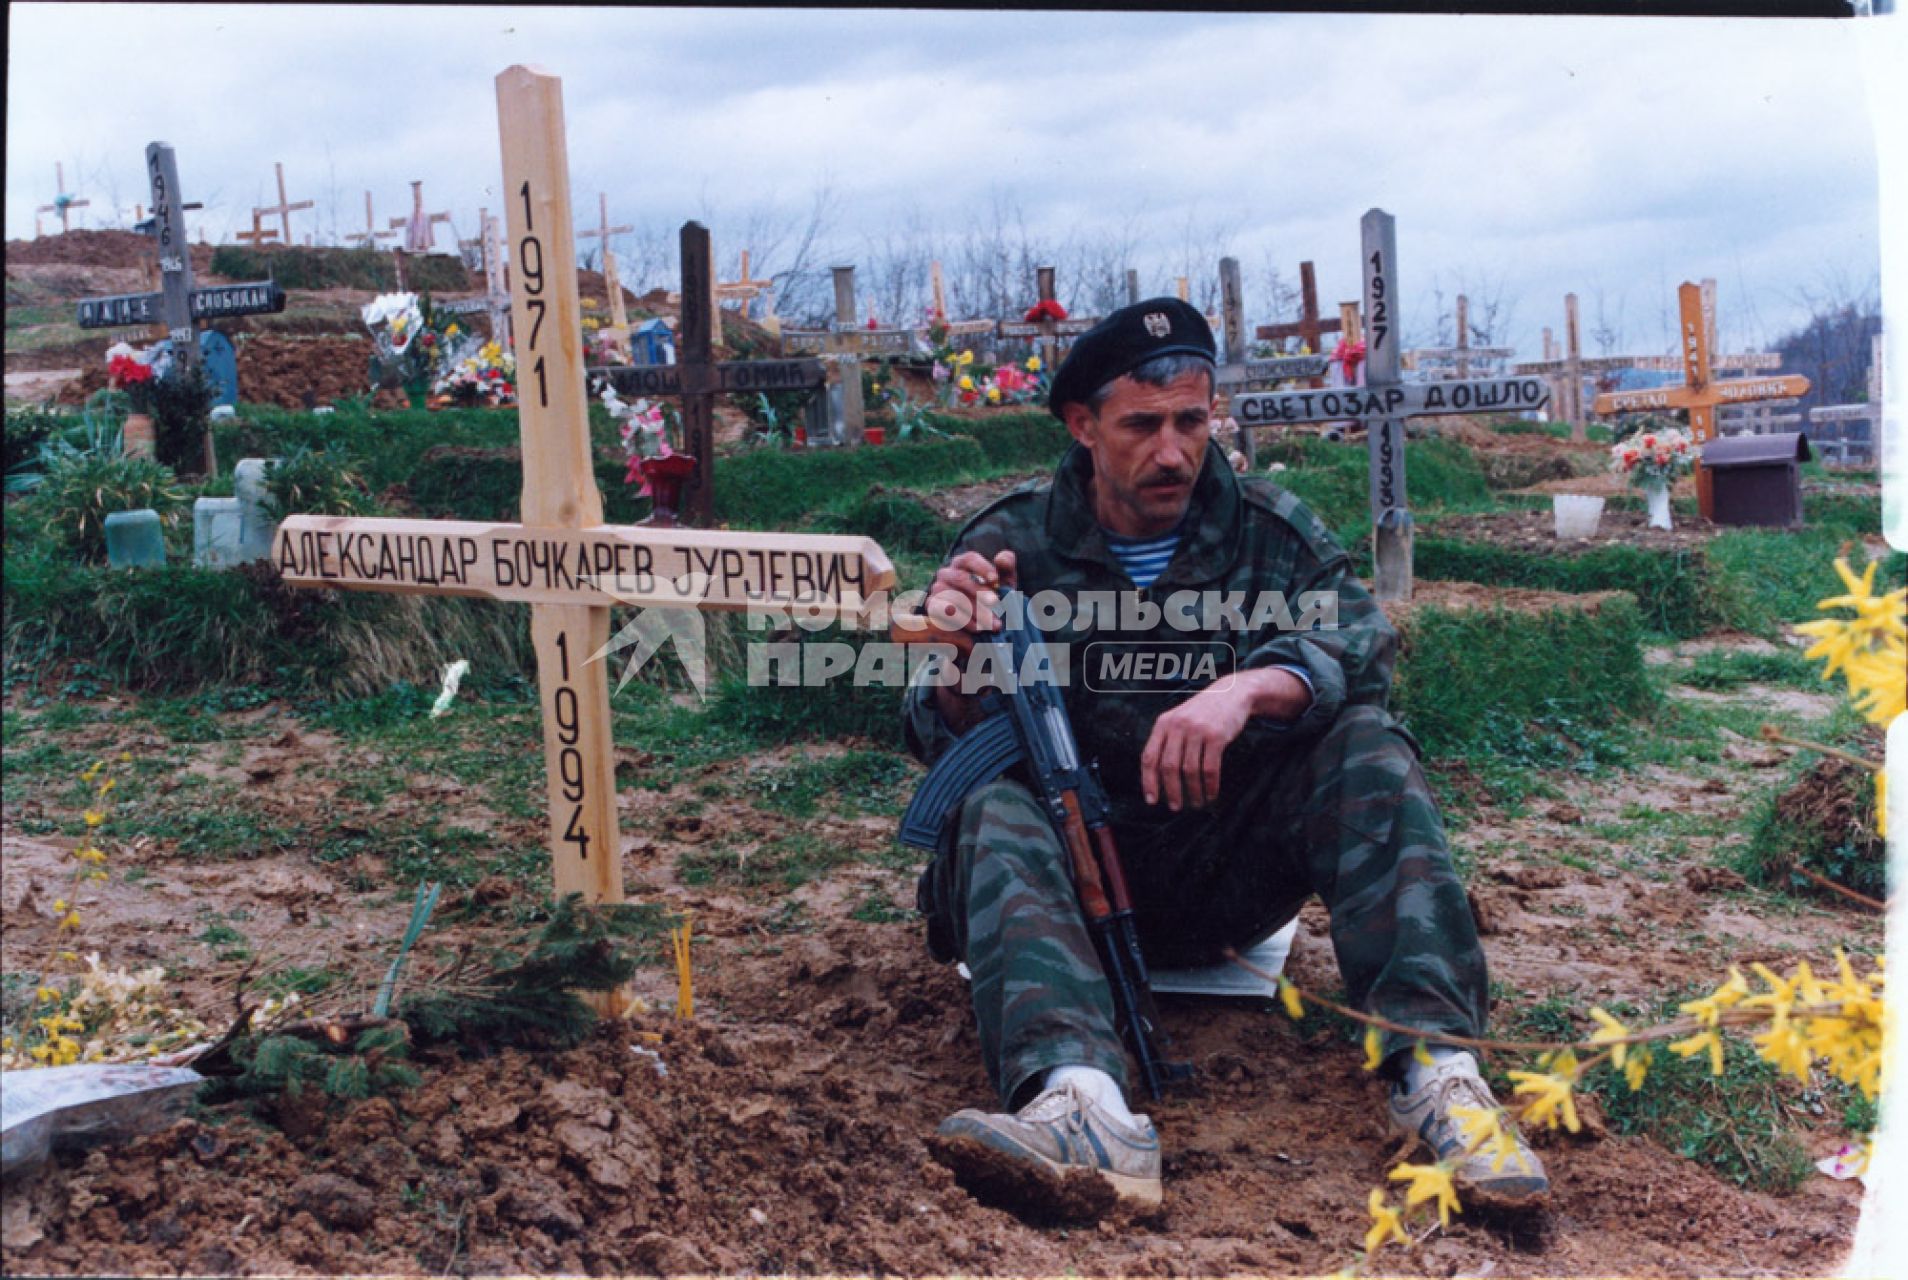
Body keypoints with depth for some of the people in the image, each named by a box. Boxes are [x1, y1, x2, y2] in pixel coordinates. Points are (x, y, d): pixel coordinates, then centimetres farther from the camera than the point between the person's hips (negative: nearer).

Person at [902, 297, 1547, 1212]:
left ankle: (1434, 1066, -33)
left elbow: (1363, 642, -17)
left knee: (1367, 743, -22)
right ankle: (1082, 1106, -53)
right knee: (991, 808, -30)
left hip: (1235, 870, 1)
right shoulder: (1011, 544, -1)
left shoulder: (1270, 530, 2)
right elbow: (943, 743, -7)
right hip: (1080, 868, 0)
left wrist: (1248, 689, -37)